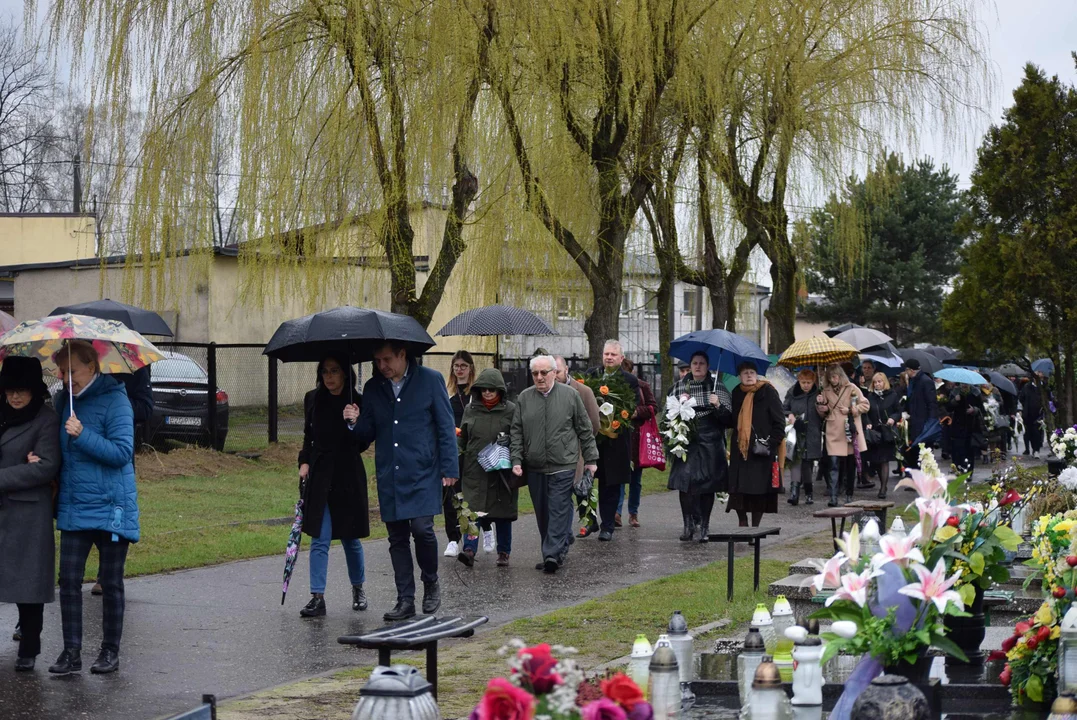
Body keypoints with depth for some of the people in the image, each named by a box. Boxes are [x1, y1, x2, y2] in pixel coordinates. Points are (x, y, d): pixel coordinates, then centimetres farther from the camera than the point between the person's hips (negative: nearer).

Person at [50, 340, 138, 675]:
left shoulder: (114, 400, -10)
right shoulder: (65, 400, 9)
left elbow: (122, 452, -16)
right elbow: (56, 448, 19)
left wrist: (82, 435, -26)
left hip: (110, 508, -5)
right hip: (73, 508, 5)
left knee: (111, 584, 6)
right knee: (69, 580, 0)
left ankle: (110, 651, 17)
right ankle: (71, 652, 5)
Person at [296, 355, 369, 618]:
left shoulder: (357, 403, -7)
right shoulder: (313, 399, 4)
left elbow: (363, 444, -10)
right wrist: (304, 462, 6)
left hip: (348, 477, -2)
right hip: (319, 476, 2)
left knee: (350, 537, 10)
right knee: (319, 539, -4)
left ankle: (358, 589, 31)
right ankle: (317, 598, -5)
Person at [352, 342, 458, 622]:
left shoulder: (430, 380, 0)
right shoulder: (373, 388, 10)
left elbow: (446, 427, 0)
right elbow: (367, 435, 14)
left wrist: (449, 468, -5)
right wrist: (356, 422, -8)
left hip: (423, 473, -4)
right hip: (389, 477, 4)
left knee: (422, 528, -16)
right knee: (397, 538, 5)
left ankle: (431, 583, 10)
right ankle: (405, 600, 12)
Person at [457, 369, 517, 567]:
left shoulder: (511, 410, -1)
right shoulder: (470, 409, 8)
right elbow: (463, 439, 15)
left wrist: (507, 441, -17)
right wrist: (458, 468, 13)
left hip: (501, 471, -1)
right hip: (475, 470, 1)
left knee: (503, 513, 8)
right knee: (473, 510, -10)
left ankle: (504, 552, 18)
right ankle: (469, 550, -17)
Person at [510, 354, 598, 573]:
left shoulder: (570, 396, 1)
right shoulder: (524, 398, 7)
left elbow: (585, 430, 6)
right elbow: (516, 432, 10)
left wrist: (590, 459, 5)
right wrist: (516, 460, 1)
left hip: (563, 467, -4)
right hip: (534, 468, 4)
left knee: (559, 511, -9)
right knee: (542, 514, 8)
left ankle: (553, 554, -14)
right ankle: (560, 548, 19)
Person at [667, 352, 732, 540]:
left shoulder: (718, 389, 6)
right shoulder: (679, 387, 10)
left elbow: (729, 419, 3)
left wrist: (718, 406, -14)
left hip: (709, 445, -1)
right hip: (686, 442, 1)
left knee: (707, 485, 0)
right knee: (685, 482, -7)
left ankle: (704, 526, 9)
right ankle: (689, 525, 2)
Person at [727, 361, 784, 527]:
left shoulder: (768, 392, -3)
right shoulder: (736, 393, 11)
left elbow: (779, 422, -4)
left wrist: (770, 443, -12)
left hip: (761, 451, -4)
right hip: (740, 449, 4)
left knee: (760, 490, -2)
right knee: (738, 489, -1)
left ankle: (755, 526, 10)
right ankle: (743, 524, 14)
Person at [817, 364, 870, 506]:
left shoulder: (851, 388, 1)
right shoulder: (826, 391, 11)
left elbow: (865, 405, 0)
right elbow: (823, 414, 18)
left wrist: (850, 410, -10)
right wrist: (820, 404, -3)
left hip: (850, 432, -1)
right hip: (834, 434, 1)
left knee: (850, 465, 7)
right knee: (835, 465, -9)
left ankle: (849, 495, 17)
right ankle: (833, 497, -13)